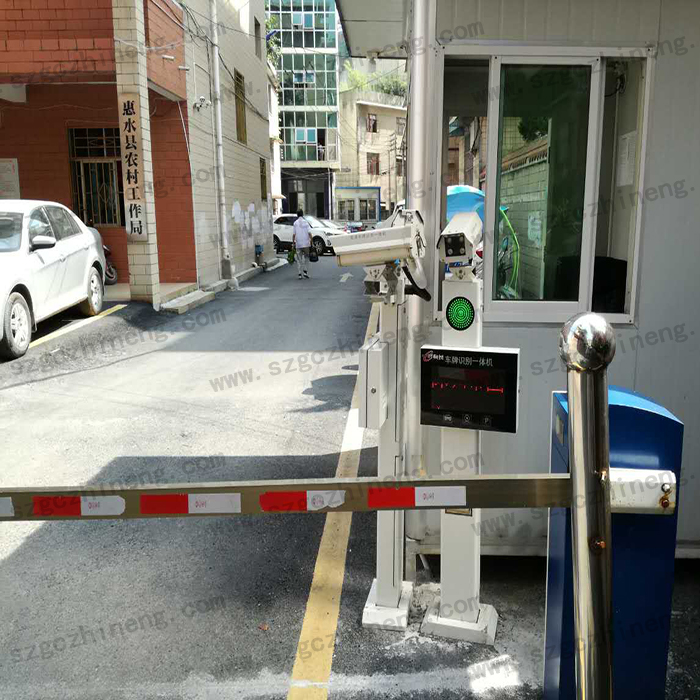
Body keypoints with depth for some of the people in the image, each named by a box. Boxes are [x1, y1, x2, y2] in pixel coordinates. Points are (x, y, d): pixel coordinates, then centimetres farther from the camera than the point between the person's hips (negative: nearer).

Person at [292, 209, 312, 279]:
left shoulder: (295, 223, -1)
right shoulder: (306, 222, 0)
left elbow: (294, 234, -3)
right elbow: (309, 233, -6)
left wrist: (293, 242, 7)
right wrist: (311, 240, 2)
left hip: (298, 244, 0)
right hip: (306, 243, 0)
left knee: (299, 259, 5)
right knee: (306, 257, 14)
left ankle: (300, 274, 1)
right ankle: (305, 271, 3)